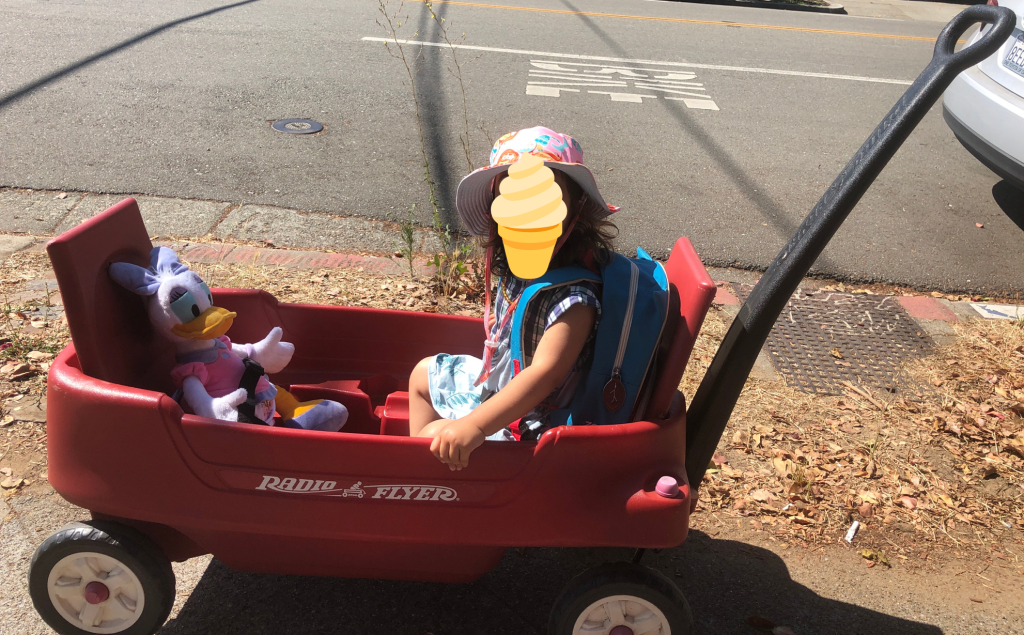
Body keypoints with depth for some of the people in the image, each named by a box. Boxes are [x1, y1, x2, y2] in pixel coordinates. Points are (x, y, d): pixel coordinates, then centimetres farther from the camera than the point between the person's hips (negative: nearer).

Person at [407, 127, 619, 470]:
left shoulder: (575, 298, -34)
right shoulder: (514, 266, -9)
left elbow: (544, 374, -41)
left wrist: (474, 425, -46)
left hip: (524, 420, -9)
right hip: (494, 379, 10)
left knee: (437, 436, -15)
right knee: (423, 373, 24)